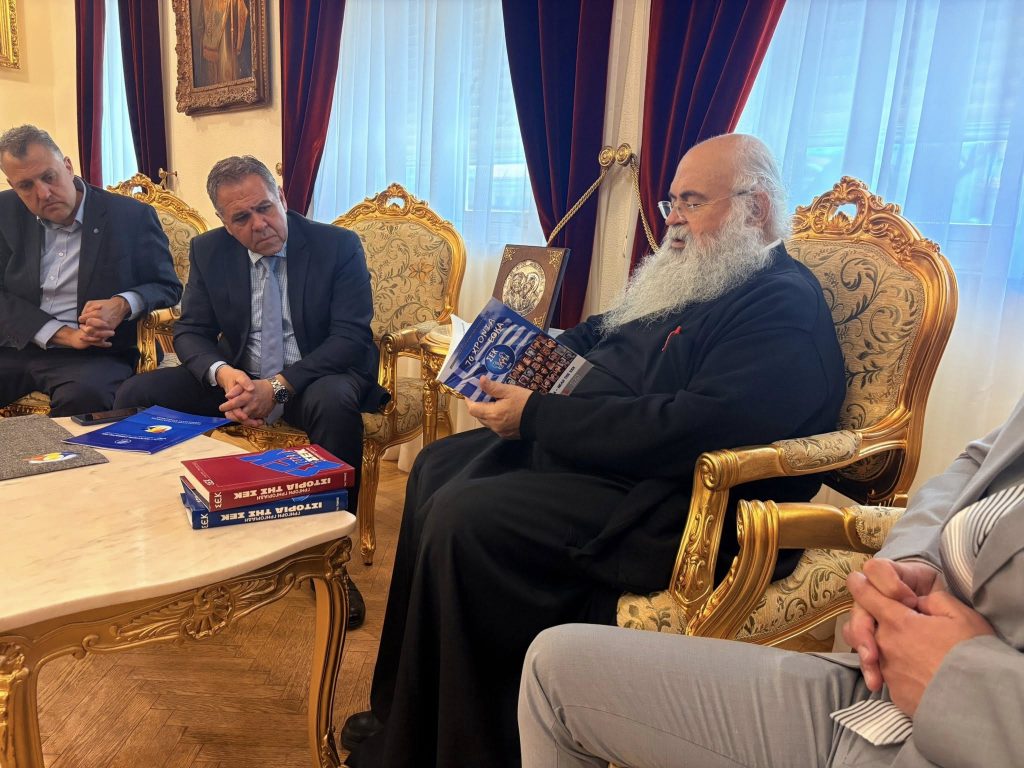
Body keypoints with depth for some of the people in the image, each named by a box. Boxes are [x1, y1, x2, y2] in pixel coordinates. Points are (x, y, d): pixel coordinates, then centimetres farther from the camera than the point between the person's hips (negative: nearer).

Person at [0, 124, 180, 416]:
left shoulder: (131, 216, -2)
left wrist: (123, 305, -19)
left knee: (86, 393, -35)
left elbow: (168, 287, 3)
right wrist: (66, 335, -12)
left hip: (95, 356, -3)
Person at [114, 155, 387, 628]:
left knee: (335, 403, -39)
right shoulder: (209, 251, 2)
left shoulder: (338, 246, -11)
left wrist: (278, 387, -28)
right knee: (136, 394, -13)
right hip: (238, 377, 5)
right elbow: (191, 331, 3)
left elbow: (351, 337, -17)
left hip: (315, 378, -4)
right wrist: (223, 374, -21)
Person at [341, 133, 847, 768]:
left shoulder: (784, 310, -14)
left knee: (462, 519, -24)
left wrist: (537, 417, -23)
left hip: (658, 505, -11)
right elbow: (596, 335, 27)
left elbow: (694, 427, -27)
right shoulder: (693, 282, 17)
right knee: (436, 469, 9)